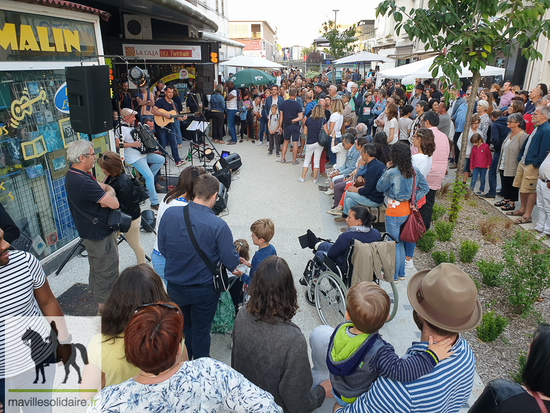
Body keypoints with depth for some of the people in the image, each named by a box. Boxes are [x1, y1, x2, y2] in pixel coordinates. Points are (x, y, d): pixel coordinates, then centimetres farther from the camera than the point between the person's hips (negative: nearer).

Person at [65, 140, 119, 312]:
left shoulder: (73, 175, 5)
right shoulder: (83, 182, -29)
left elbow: (107, 187, 7)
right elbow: (114, 204, -27)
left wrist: (107, 195, -15)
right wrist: (109, 196, -5)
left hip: (92, 232, 11)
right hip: (100, 235, -11)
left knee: (97, 269, 25)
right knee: (107, 272, 2)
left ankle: (98, 296, 43)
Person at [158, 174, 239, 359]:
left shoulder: (169, 214, -16)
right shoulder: (218, 226, -27)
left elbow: (162, 248, -2)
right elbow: (231, 263, -18)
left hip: (175, 287, 4)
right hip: (204, 290, -3)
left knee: (182, 326, 28)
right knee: (200, 331, 19)